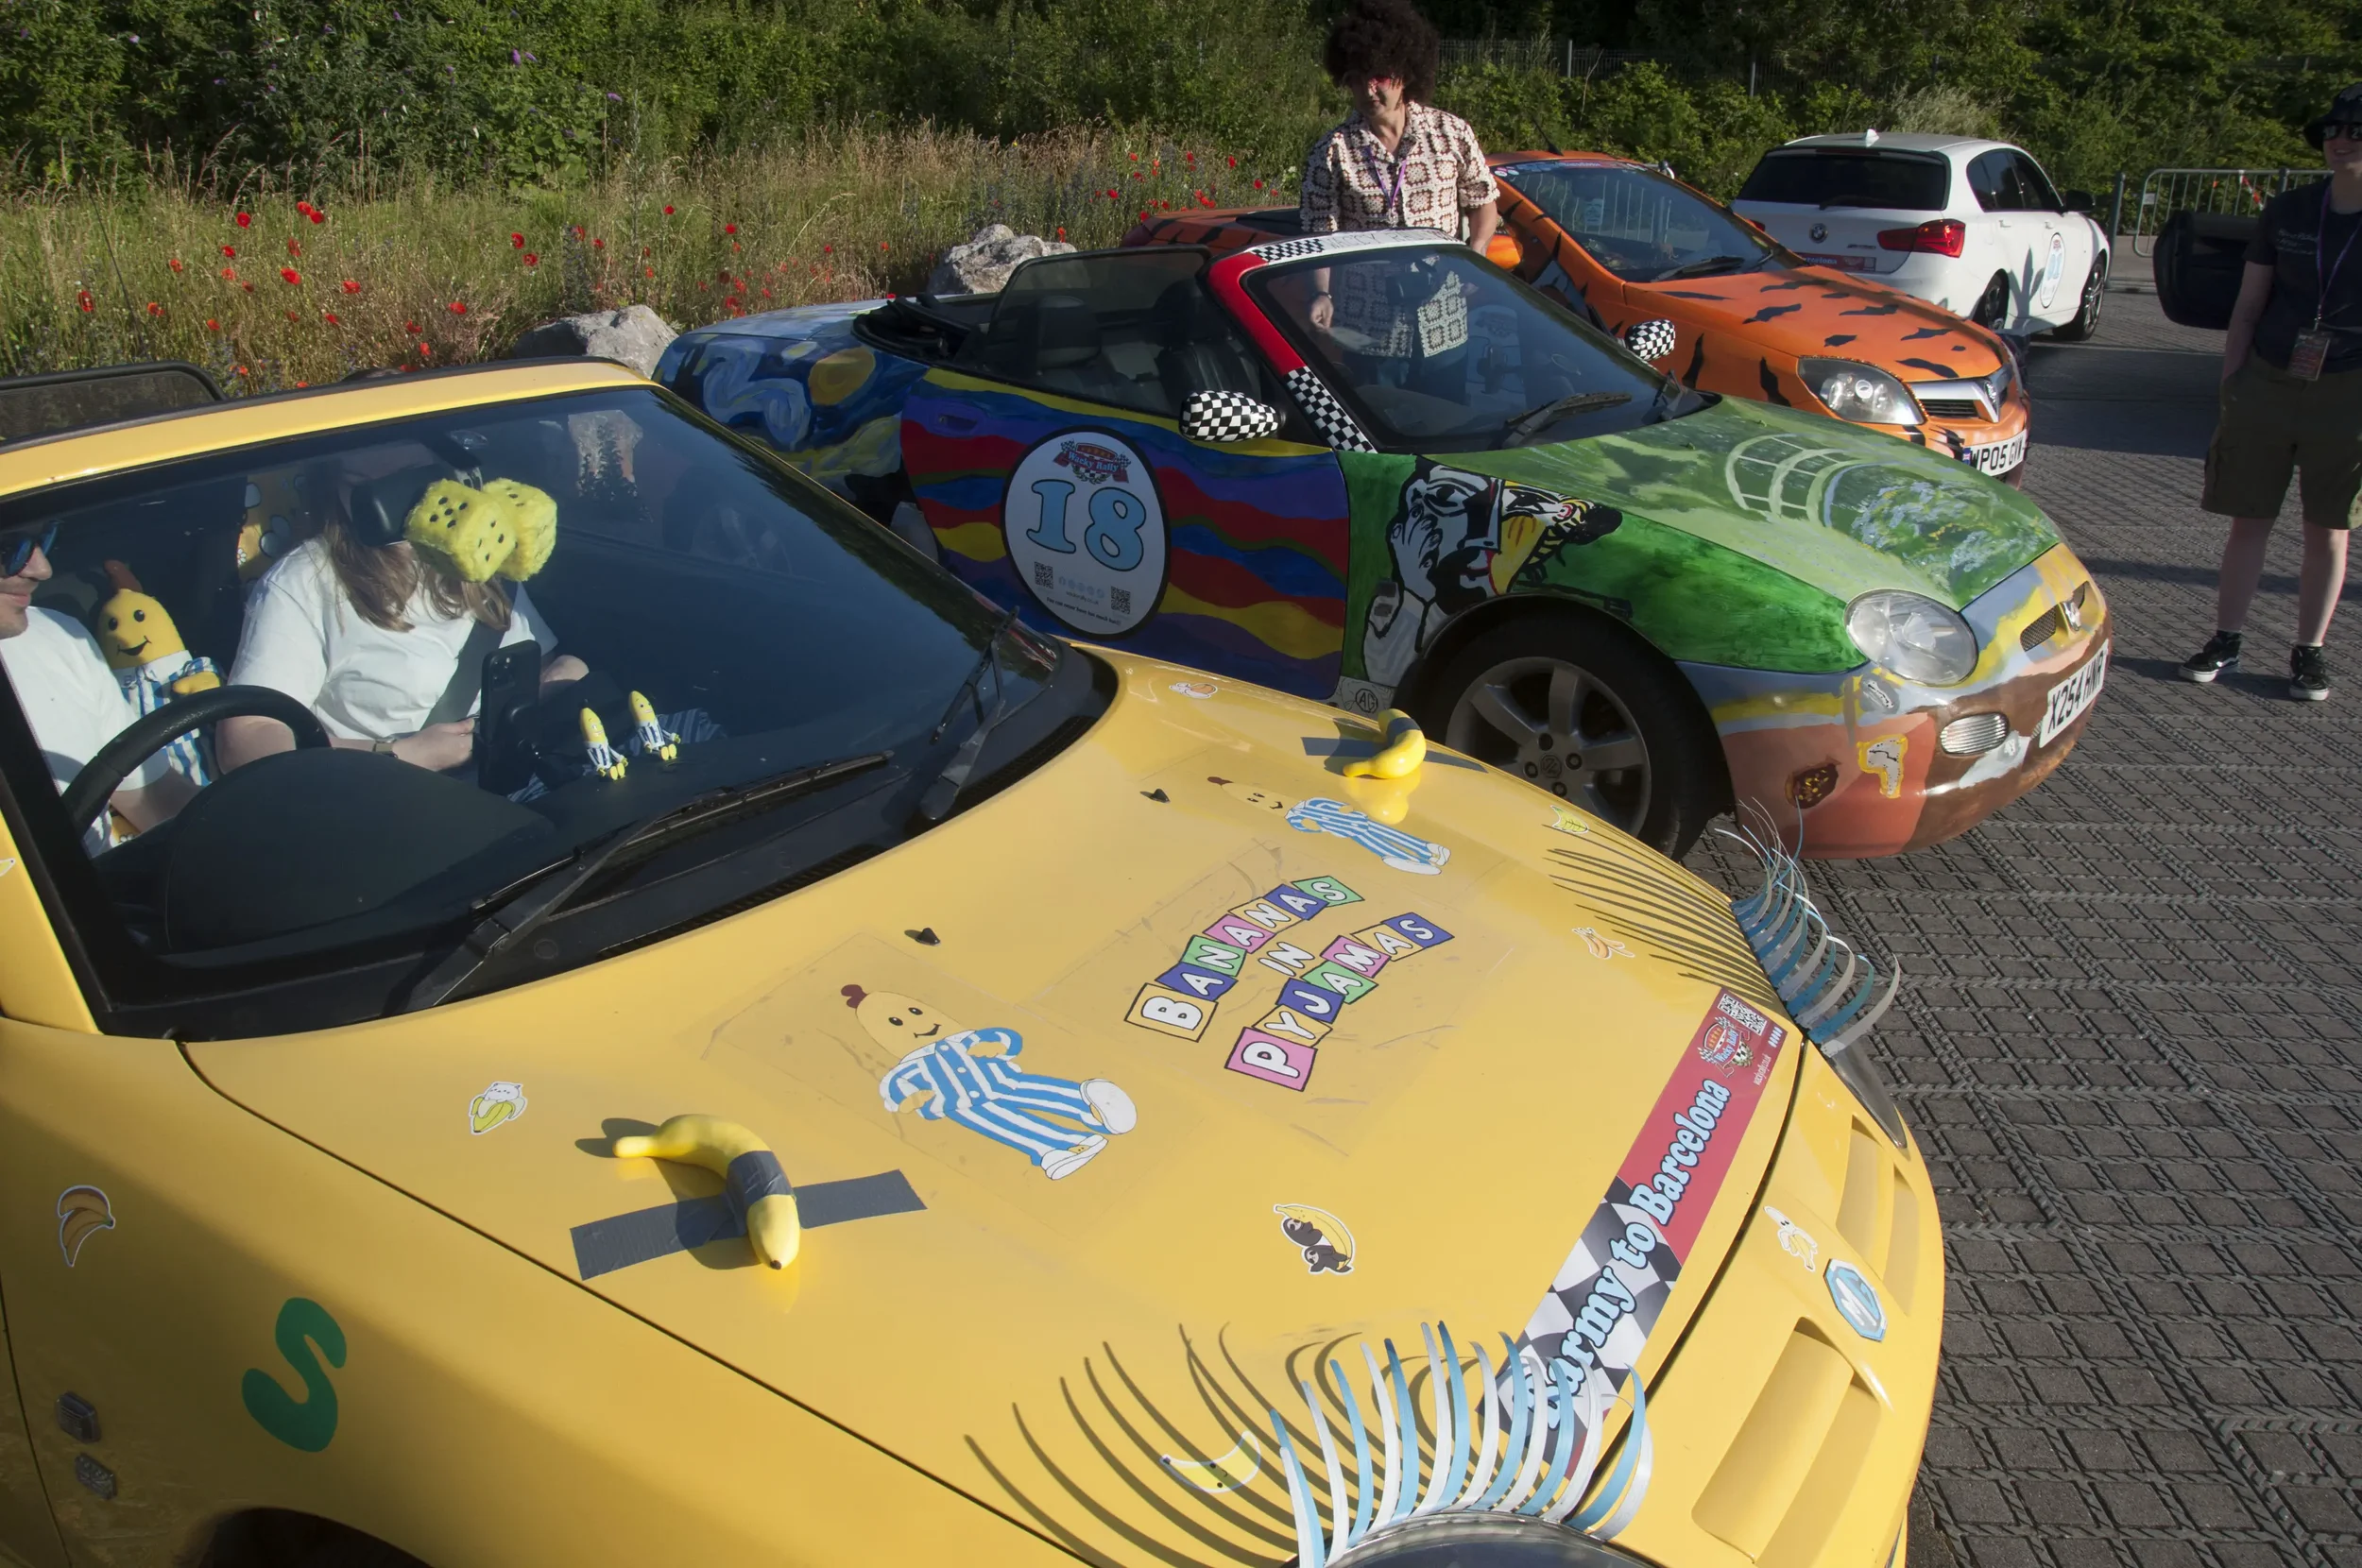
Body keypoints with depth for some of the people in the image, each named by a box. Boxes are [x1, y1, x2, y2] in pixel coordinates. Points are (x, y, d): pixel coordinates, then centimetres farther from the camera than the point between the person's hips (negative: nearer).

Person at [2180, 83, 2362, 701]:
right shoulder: (2287, 212, 4)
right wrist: (2230, 383, 4)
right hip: (2265, 386, 2)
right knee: (2248, 520, 6)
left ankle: (2309, 651, 17)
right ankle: (2225, 640, 16)